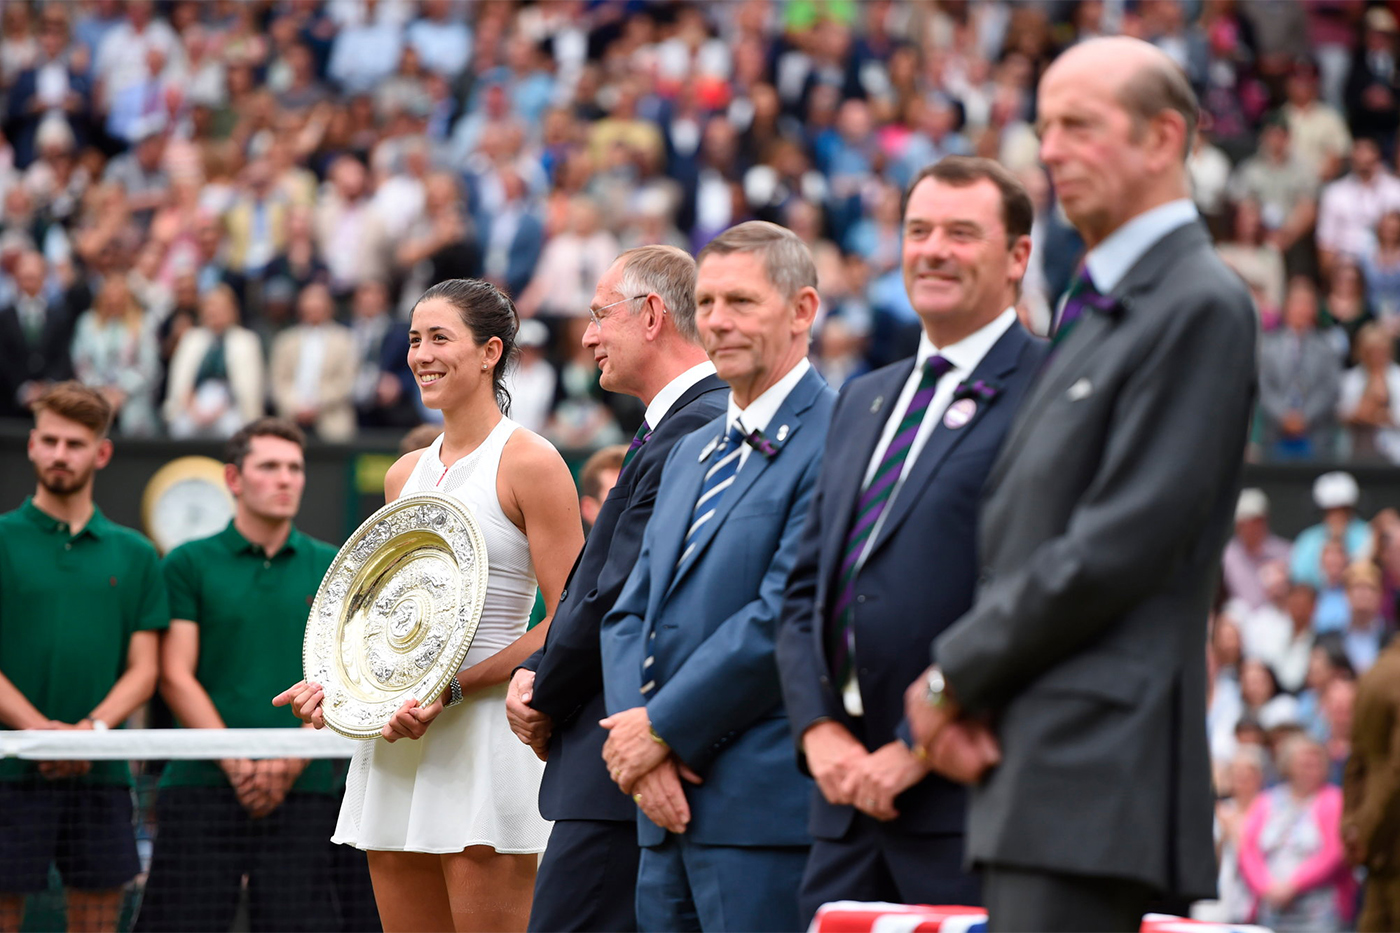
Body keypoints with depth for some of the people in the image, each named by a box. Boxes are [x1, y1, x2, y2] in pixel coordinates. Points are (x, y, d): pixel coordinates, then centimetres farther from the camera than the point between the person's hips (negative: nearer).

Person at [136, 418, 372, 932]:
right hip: (201, 788, -1)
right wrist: (237, 764, -10)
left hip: (305, 790, 2)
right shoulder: (189, 563, 6)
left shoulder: (330, 569, 12)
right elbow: (175, 676, 0)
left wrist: (291, 763, -9)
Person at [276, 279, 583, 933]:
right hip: (394, 739, 7)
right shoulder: (406, 474, 16)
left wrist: (452, 688, -18)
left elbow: (569, 621, -11)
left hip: (486, 730, -7)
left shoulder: (530, 463, -5)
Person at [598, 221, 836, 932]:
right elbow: (629, 612, 16)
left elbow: (786, 617, -17)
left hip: (765, 807, -8)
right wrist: (639, 741, -2)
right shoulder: (690, 452, 20)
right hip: (671, 810, 8)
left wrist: (663, 729, -10)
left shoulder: (837, 441, -9)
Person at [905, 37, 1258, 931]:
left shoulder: (1201, 307, -9)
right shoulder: (1095, 308, 22)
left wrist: (954, 675, -9)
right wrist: (962, 689, 2)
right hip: (1031, 759, 9)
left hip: (1097, 772, -9)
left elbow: (1120, 546, -16)